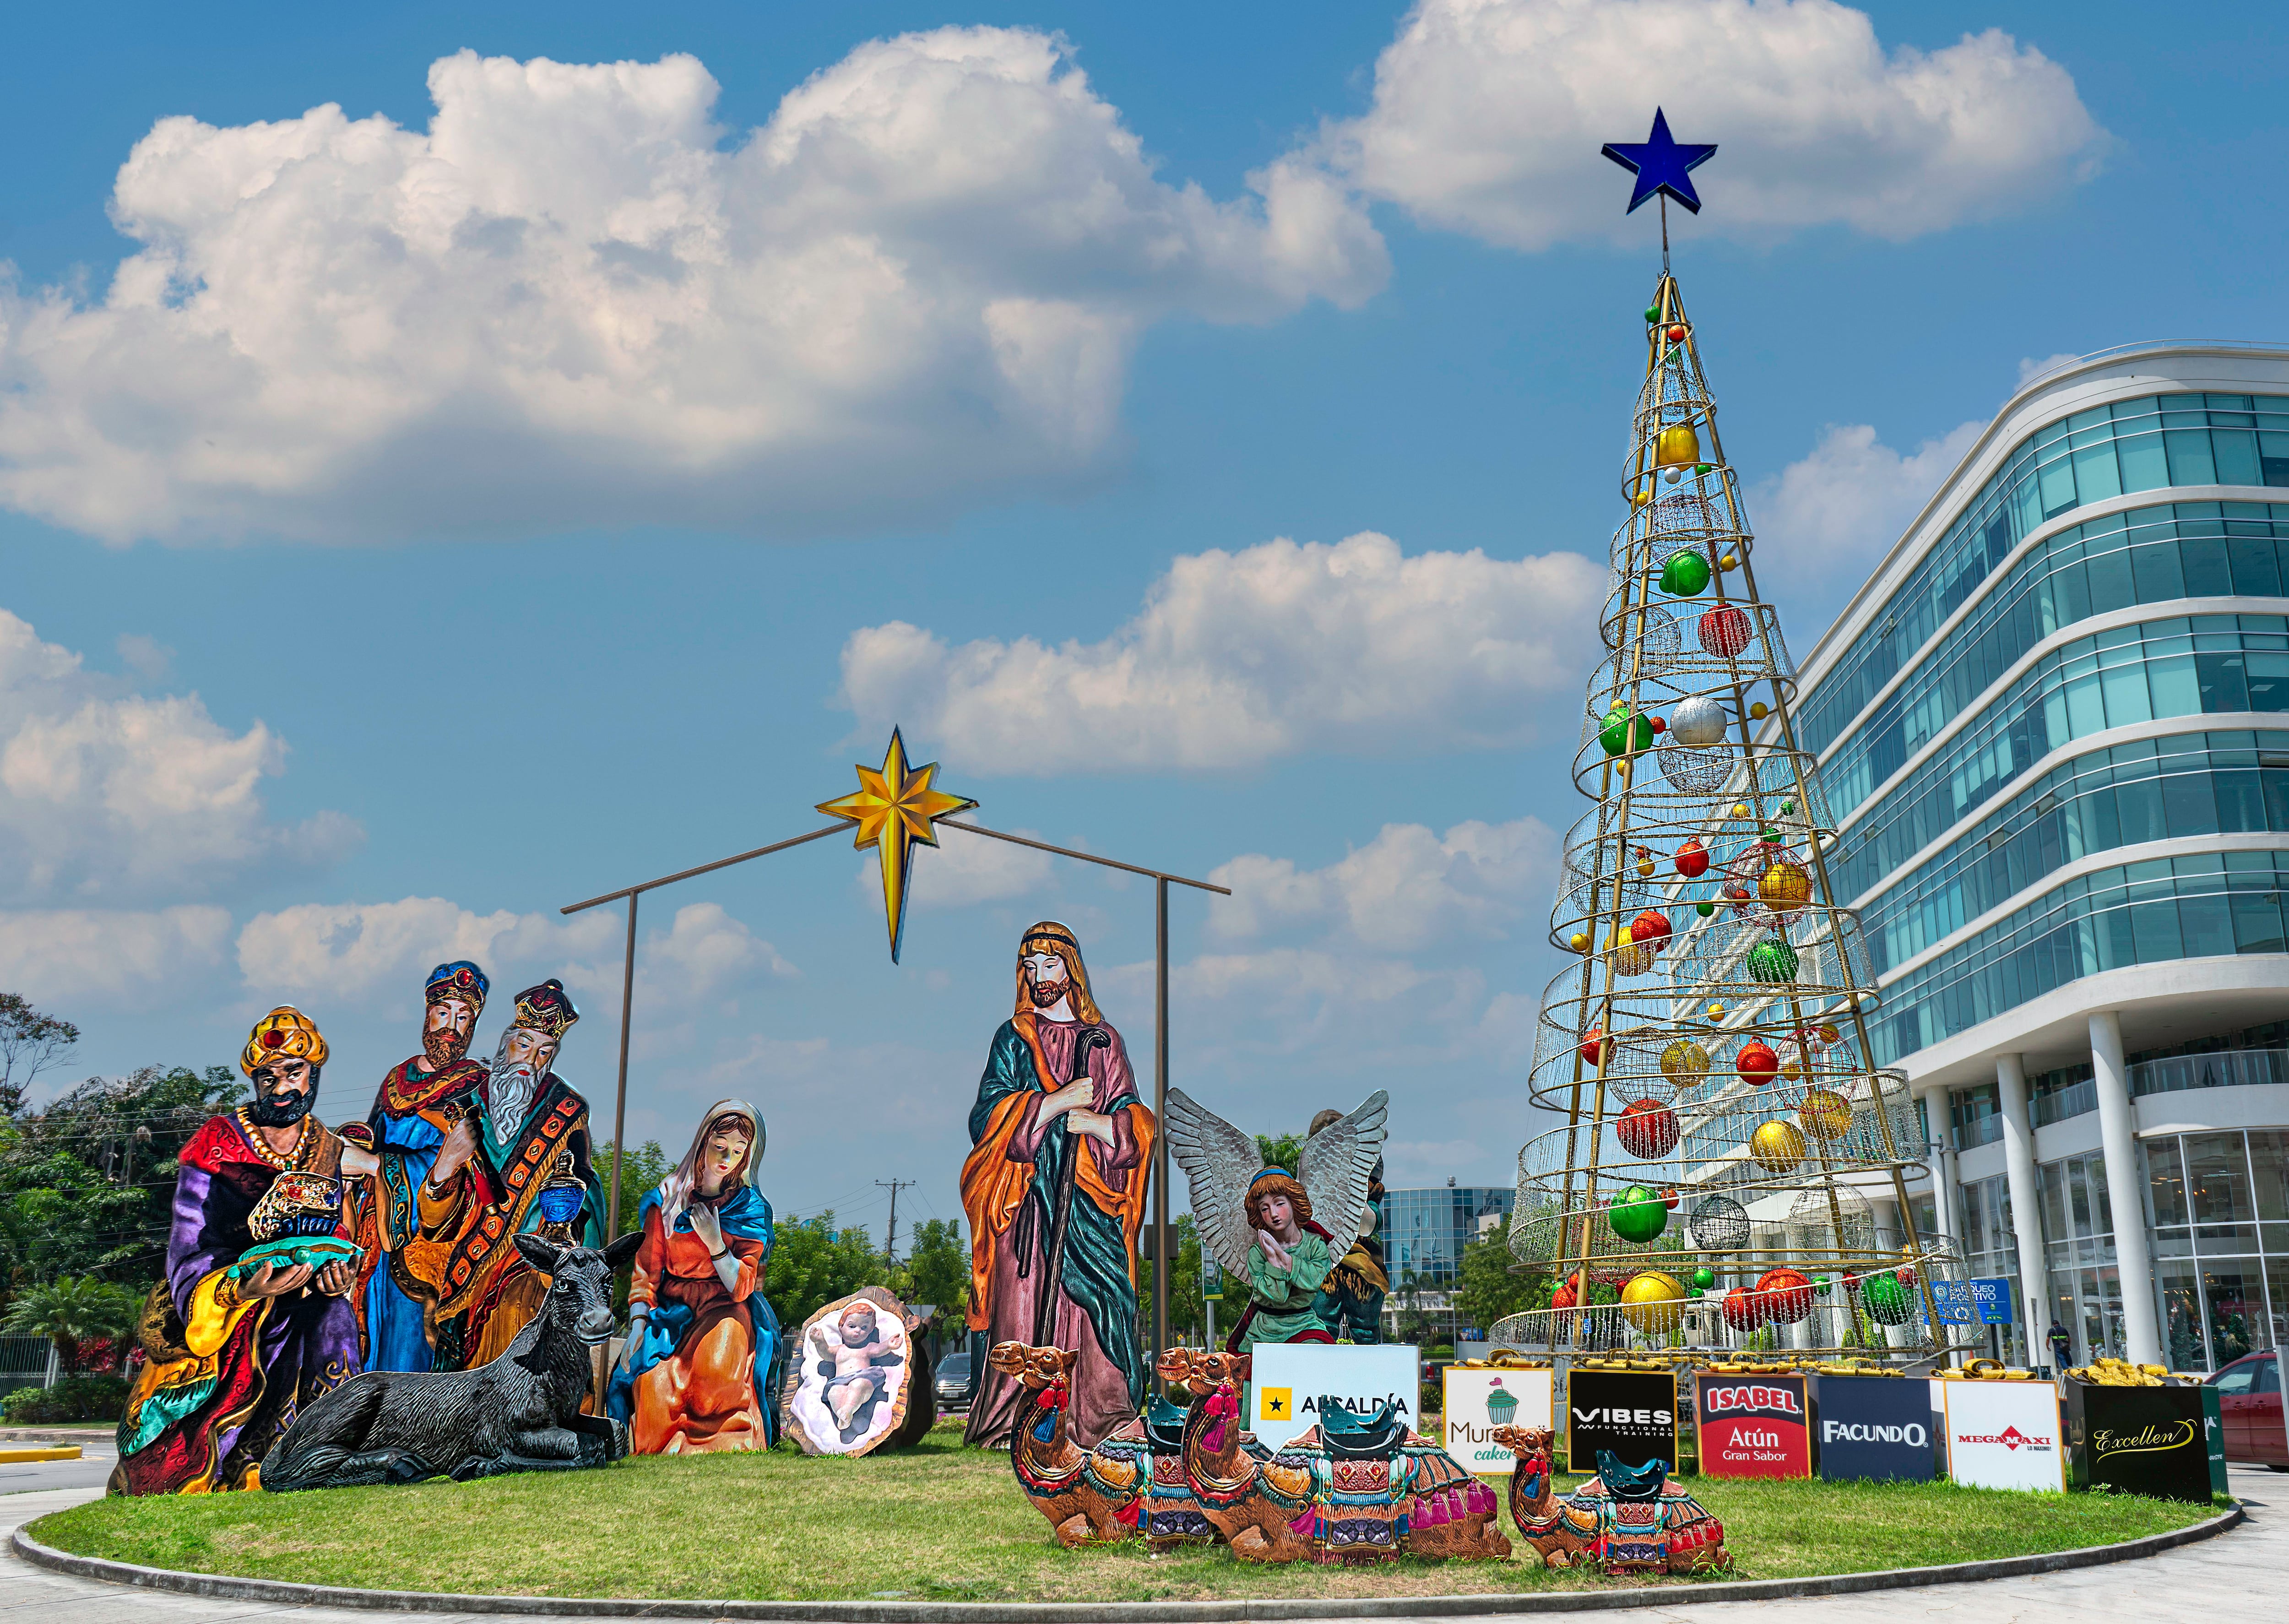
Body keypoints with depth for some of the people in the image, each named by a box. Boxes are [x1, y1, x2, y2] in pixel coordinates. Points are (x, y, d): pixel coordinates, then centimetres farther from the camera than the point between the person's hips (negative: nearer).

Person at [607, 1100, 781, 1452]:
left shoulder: (750, 1209, 0)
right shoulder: (666, 1199, 2)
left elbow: (741, 1288, -5)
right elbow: (646, 1271, 4)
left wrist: (715, 1244, -19)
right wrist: (637, 1326, -9)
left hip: (725, 1308, -1)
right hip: (671, 1307, 1)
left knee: (718, 1367, -32)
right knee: (653, 1379, -26)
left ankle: (720, 1444, -17)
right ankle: (659, 1450, -11)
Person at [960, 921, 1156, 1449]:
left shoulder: (1104, 1040, 16)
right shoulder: (1013, 1039, 13)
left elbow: (1136, 1126, 10)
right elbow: (987, 1118, -1)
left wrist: (1091, 1121, -8)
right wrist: (1059, 1101, -7)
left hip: (1092, 1202, 1)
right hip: (1027, 1198, -1)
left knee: (1095, 1307, -9)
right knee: (1023, 1310, -10)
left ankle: (1094, 1422, -7)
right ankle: (1015, 1425, -9)